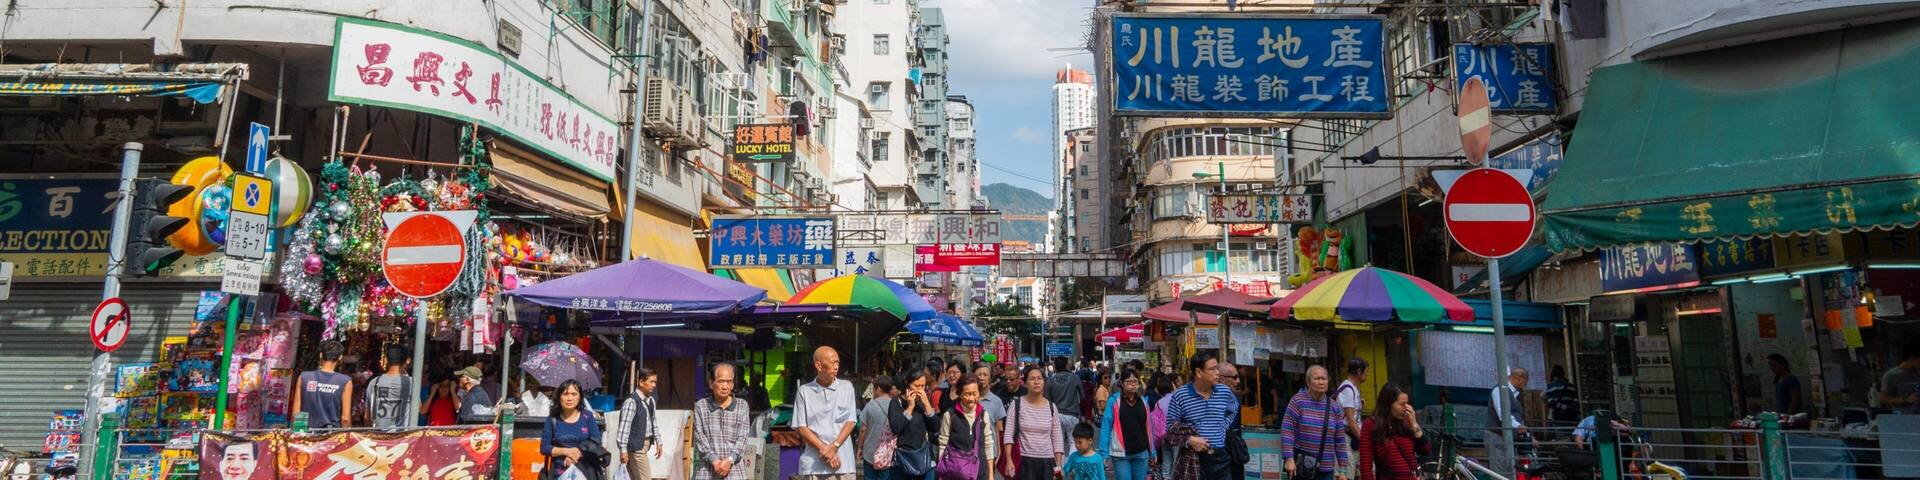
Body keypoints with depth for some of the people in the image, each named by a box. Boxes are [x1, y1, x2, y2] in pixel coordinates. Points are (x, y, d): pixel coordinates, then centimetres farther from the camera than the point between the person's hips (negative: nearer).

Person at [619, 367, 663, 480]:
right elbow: (624, 426, -17)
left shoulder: (651, 401, 8)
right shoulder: (631, 401, -16)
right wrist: (623, 449, -19)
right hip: (635, 445, -8)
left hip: (646, 443, 8)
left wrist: (658, 442, 17)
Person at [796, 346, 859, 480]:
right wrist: (824, 449, -9)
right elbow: (801, 427, 1)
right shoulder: (804, 391, 4)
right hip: (813, 464, -1)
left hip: (842, 462, 1)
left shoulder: (847, 387, 8)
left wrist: (834, 446, -10)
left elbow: (850, 422, 3)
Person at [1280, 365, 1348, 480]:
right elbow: (1287, 431, -9)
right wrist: (1289, 459, -18)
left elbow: (1340, 441, 9)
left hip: (1325, 469, 3)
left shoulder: (1334, 407, 6)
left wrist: (1342, 470, 6)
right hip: (1300, 467, -3)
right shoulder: (1298, 401, -5)